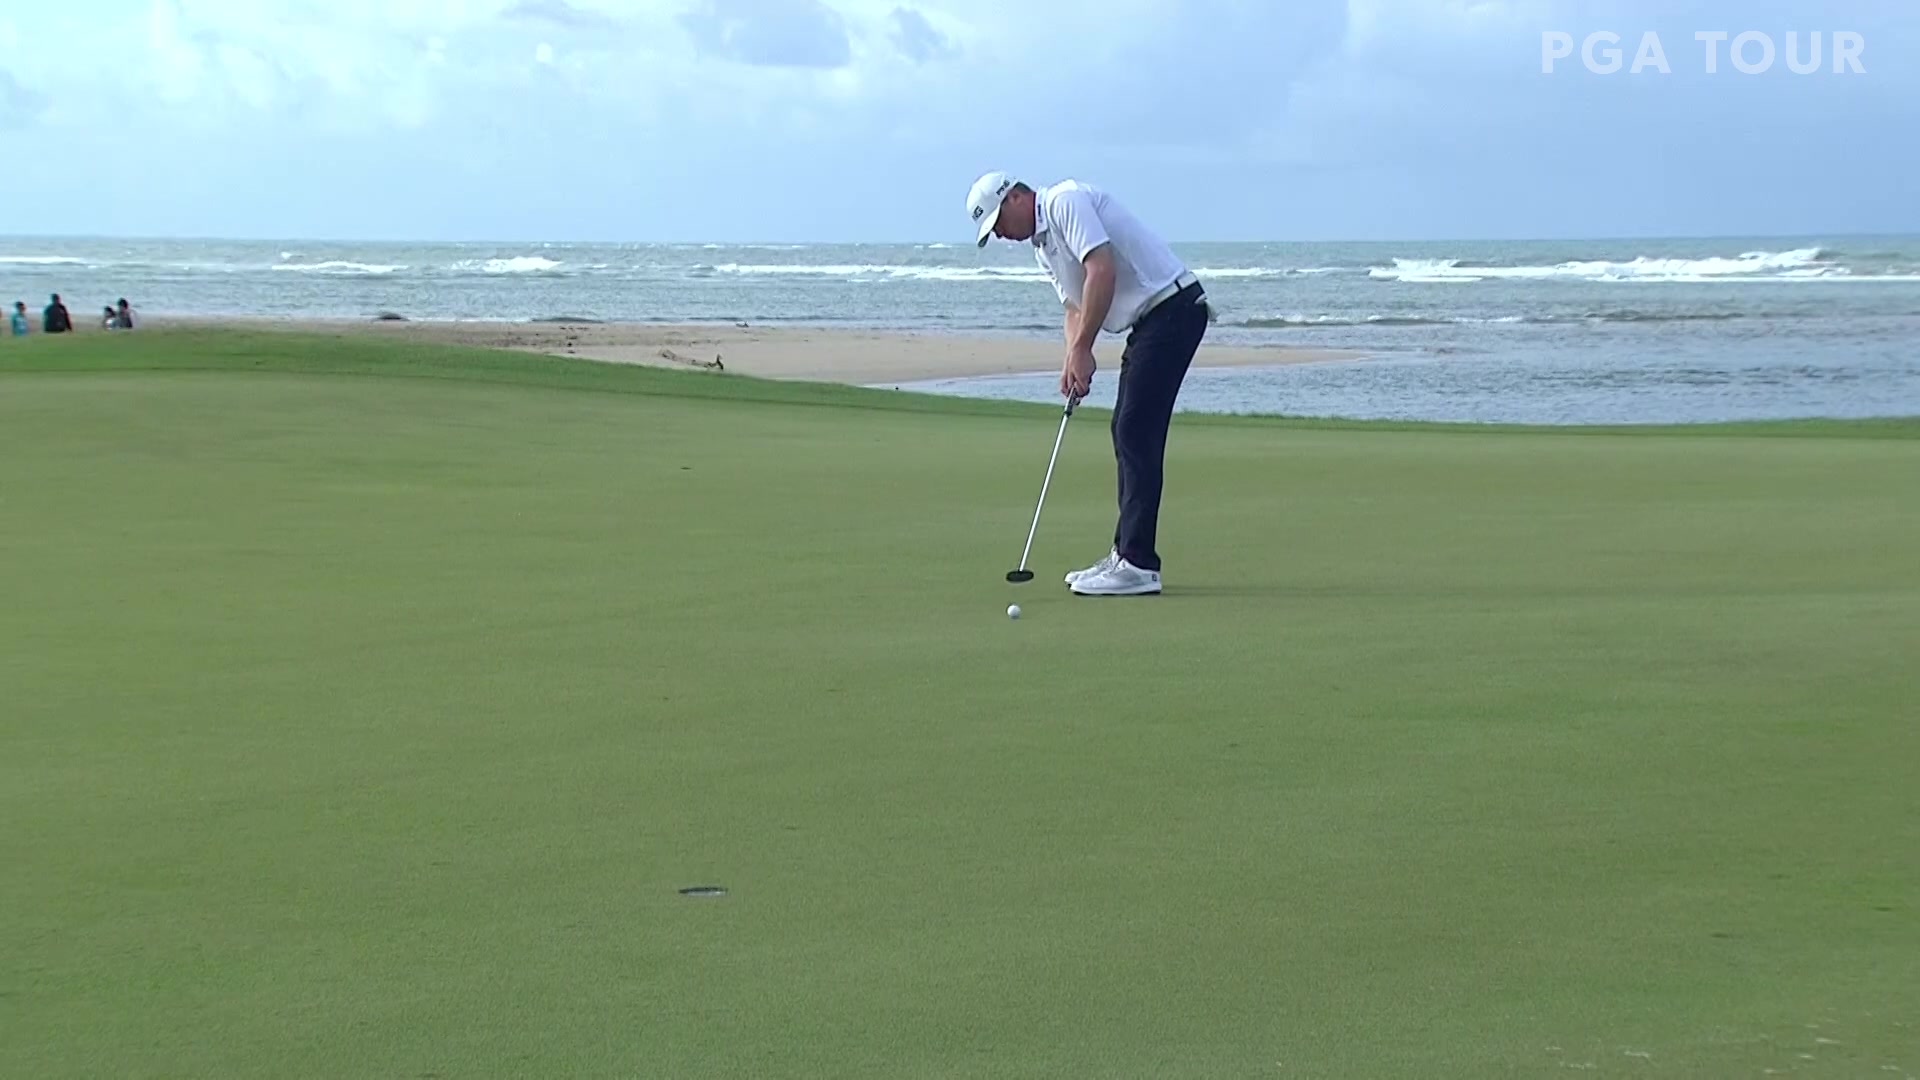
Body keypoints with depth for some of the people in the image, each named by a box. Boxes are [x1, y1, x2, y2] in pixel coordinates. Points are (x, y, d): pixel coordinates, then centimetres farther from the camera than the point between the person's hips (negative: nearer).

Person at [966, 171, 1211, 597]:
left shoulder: (1065, 202, -12)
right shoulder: (1042, 244, 19)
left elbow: (1102, 270, -24)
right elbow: (1075, 306, 20)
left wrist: (1082, 349, -21)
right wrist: (1072, 362, 2)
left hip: (1172, 306, -11)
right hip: (1150, 320, 11)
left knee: (1137, 432, -12)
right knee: (1128, 432, 11)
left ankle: (1138, 565, -13)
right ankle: (1127, 554, 16)